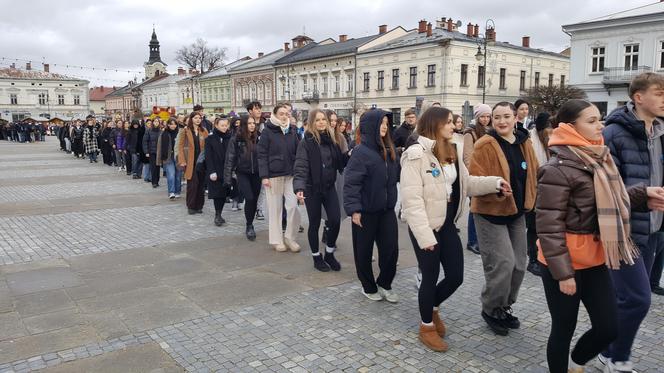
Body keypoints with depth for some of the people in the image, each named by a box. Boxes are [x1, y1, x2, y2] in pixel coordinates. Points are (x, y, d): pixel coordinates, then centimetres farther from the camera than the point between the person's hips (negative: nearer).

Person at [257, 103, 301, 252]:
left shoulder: (292, 131, 8)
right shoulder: (267, 132, -3)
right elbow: (262, 155, -6)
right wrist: (264, 176, -13)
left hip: (291, 175, 3)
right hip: (273, 175, -3)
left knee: (293, 206, -4)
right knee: (275, 208, 4)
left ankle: (289, 237, 13)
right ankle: (276, 240, 15)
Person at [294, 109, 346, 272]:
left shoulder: (331, 139, 6)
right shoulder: (306, 142, -11)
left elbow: (340, 161, 10)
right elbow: (301, 166, -19)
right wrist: (299, 187, -32)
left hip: (329, 187, 4)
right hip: (312, 188, -4)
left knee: (335, 220, 0)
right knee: (315, 223, 7)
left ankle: (329, 254, 22)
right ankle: (317, 257, 24)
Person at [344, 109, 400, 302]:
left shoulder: (389, 150, 6)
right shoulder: (360, 152, -14)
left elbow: (397, 175, 18)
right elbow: (351, 183, -17)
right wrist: (353, 209, -22)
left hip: (387, 209, 6)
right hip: (366, 211, -6)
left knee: (391, 248, 6)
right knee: (364, 250, 9)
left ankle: (384, 284, 27)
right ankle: (368, 287, 28)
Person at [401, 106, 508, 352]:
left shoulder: (452, 151, 9)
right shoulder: (417, 154, -18)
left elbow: (465, 183, 16)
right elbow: (412, 199, -22)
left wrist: (494, 183, 1)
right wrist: (425, 235, -25)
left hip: (448, 224, 7)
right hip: (426, 227, -7)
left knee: (456, 276, 11)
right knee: (430, 277, 6)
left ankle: (432, 307, 40)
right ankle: (427, 326, 28)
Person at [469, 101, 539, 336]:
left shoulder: (524, 143, 5)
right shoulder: (485, 145, -15)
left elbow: (534, 173, 17)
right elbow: (474, 181, -19)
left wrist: (530, 198, 8)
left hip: (516, 212, 7)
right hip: (490, 213, -7)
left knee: (519, 264, 12)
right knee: (503, 264, -9)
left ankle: (505, 307, 32)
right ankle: (491, 310, 14)